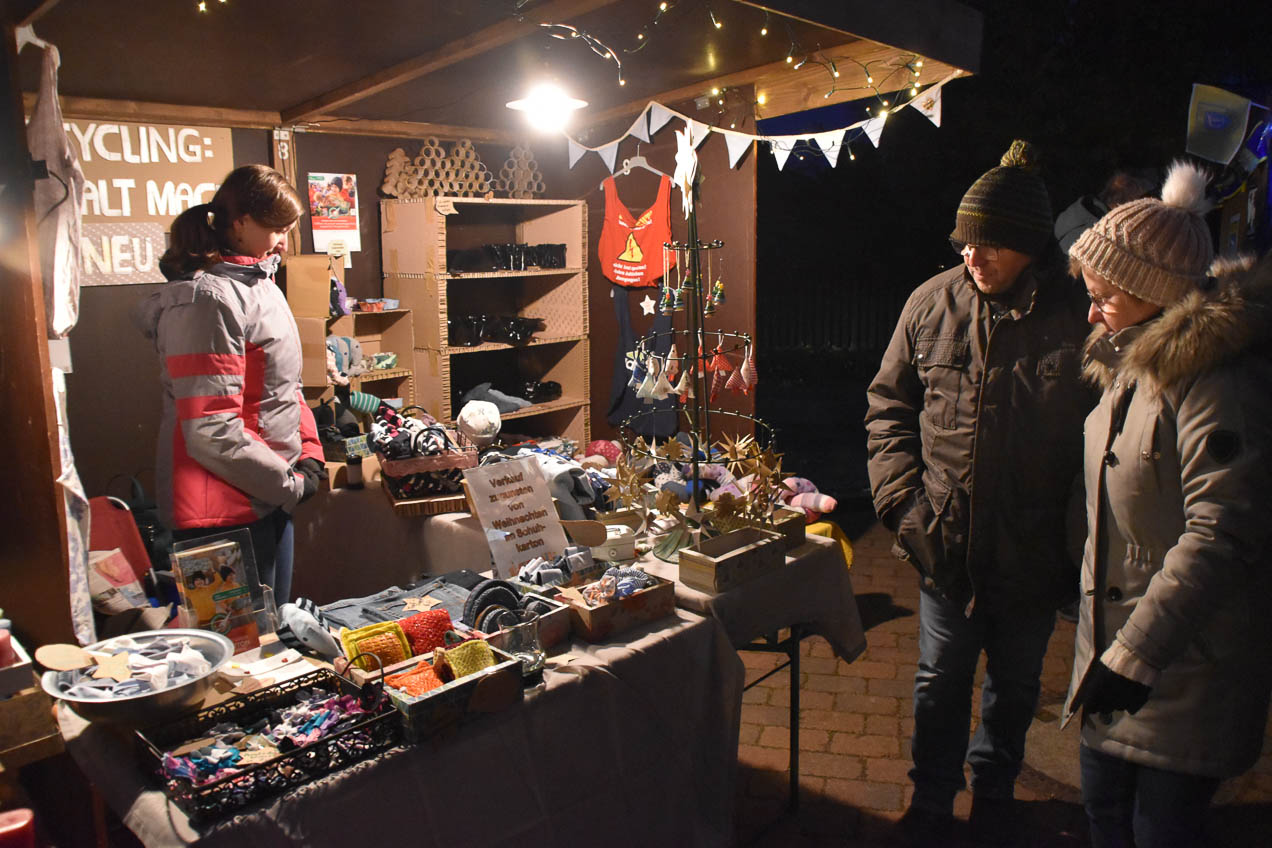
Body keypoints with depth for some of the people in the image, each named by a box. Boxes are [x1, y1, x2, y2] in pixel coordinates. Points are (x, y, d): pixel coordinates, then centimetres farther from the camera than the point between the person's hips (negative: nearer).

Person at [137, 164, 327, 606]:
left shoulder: (260, 283, 11)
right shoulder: (209, 298, -20)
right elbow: (214, 433, -24)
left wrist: (310, 452, 4)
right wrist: (291, 484, -14)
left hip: (269, 497, 9)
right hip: (226, 508, -9)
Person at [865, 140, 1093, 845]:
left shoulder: (1077, 315, -12)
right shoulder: (934, 303, -5)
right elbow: (888, 404, 4)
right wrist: (902, 498, -6)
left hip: (1034, 551, -1)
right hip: (947, 545, 1)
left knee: (1014, 687, 21)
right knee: (939, 684, 15)